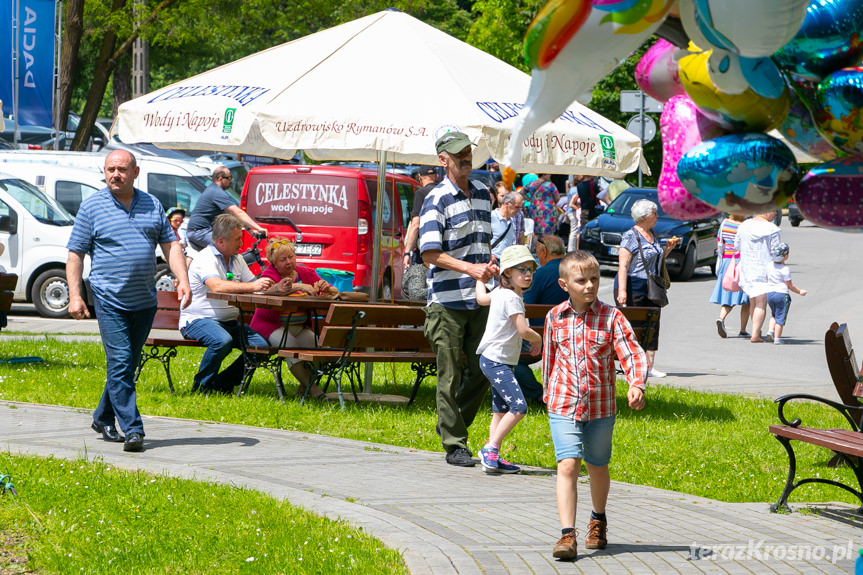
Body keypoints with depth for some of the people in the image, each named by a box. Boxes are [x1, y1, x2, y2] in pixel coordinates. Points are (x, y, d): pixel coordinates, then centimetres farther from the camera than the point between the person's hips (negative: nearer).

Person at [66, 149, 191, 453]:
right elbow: (75, 254, 0)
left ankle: (103, 419, 27)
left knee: (127, 365, 11)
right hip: (110, 300, -4)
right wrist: (74, 295, -8)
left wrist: (183, 280, -1)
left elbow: (170, 245, 12)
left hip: (145, 301, 4)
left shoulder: (151, 205, 10)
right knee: (119, 364, -12)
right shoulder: (92, 207, 0)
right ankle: (132, 429, -14)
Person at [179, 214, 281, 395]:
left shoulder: (237, 260, 15)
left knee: (261, 345, -12)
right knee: (223, 340, -38)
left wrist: (275, 288, -8)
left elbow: (255, 286, 14)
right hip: (197, 319, -8)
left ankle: (222, 384, 1)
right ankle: (201, 386, -16)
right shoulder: (206, 258, -12)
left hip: (229, 321, 8)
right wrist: (252, 287, -38)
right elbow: (217, 286, -30)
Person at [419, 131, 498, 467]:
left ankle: (453, 423, 26)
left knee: (483, 370, 6)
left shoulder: (483, 194, 13)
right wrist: (470, 268, -23)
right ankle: (454, 445, 4)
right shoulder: (437, 200, -8)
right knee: (450, 375, -2)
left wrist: (489, 264, 6)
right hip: (447, 299, -6)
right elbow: (430, 252, -15)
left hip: (479, 298, 6)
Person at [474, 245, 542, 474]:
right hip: (497, 362, -10)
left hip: (494, 361, 10)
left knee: (501, 411, 11)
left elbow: (481, 298, 30)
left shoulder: (499, 293, 10)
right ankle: (491, 448, -13)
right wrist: (538, 339, -2)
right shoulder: (511, 298, -18)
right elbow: (524, 331, -23)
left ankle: (491, 456, 11)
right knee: (519, 406, -17)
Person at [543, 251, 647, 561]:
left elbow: (632, 354, -12)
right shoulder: (555, 317, 1)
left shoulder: (611, 317, -7)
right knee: (567, 465, -14)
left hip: (600, 406, 0)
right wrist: (549, 392, 23)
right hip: (563, 406, 0)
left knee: (597, 467, 17)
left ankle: (598, 520, 43)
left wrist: (636, 385, -30)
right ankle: (567, 535, -18)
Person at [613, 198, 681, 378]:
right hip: (634, 288, -8)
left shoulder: (652, 235, 14)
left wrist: (668, 248, 10)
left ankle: (649, 366, 4)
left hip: (651, 289, 8)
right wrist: (621, 291, -25)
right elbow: (623, 265, -17)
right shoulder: (631, 236, -11)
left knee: (652, 327, 2)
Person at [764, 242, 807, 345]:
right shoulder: (785, 270, -15)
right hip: (781, 294, -6)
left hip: (769, 293, 6)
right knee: (780, 317, 2)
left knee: (774, 314, 24)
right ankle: (777, 338, 3)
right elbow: (789, 285, -9)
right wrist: (800, 291, 3)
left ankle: (771, 330, 6)